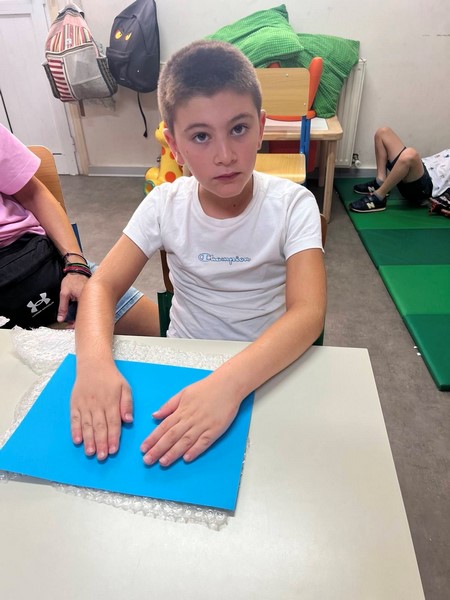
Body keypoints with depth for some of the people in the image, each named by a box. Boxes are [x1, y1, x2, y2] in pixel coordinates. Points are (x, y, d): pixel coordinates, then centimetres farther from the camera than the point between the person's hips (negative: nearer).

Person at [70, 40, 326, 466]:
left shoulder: (292, 205, -15)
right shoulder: (165, 204, -9)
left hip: (265, 366, -1)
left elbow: (308, 312, -26)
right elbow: (102, 285, -11)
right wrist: (93, 361, -32)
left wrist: (229, 382, -42)